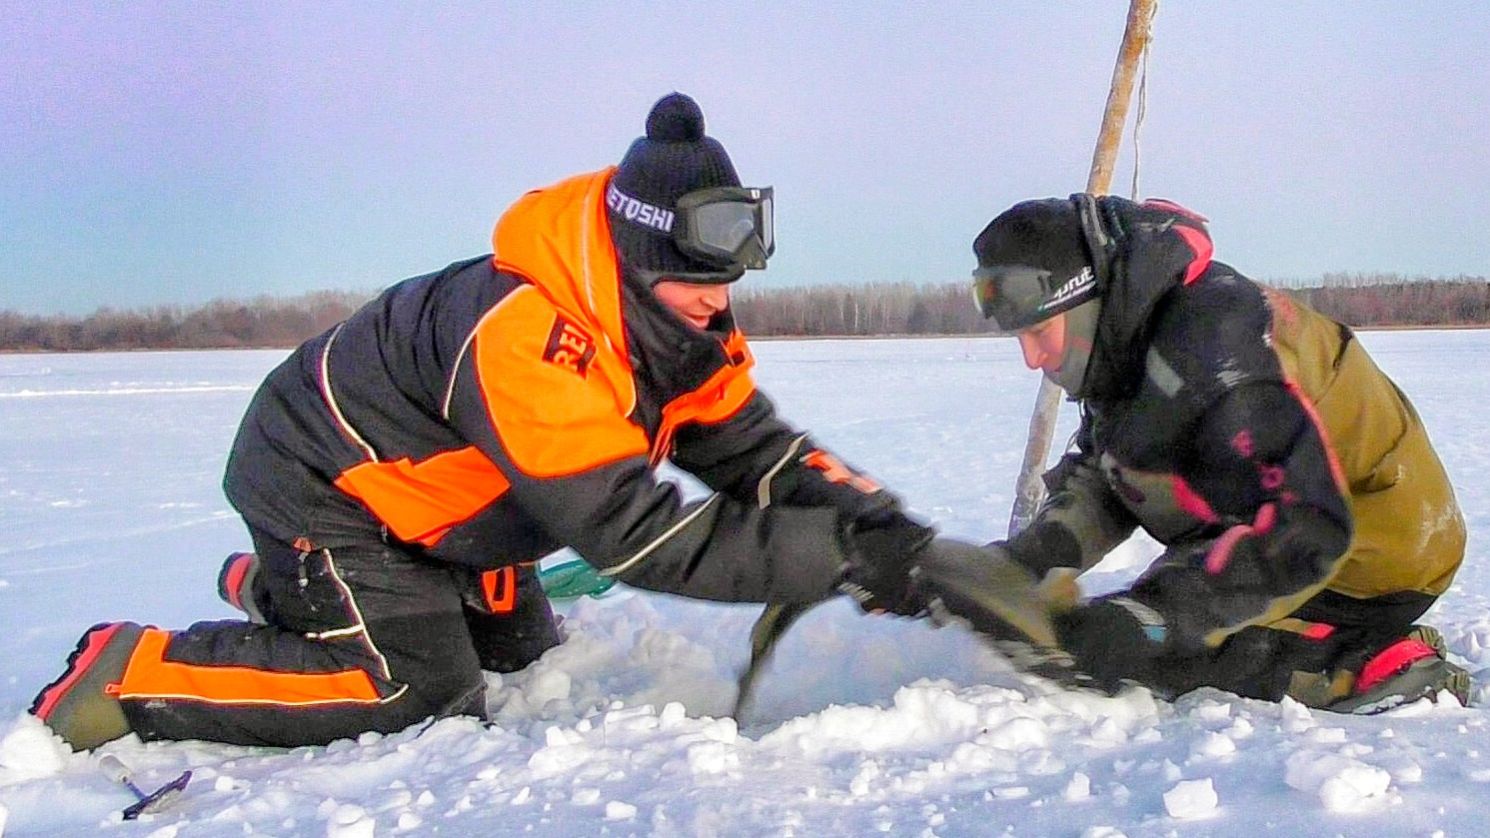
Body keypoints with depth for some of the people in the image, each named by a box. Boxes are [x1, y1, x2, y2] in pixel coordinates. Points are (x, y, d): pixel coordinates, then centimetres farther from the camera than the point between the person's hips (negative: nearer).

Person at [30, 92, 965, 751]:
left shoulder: (680, 326, -11)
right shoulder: (528, 334, -40)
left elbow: (758, 452, -9)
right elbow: (632, 534, -42)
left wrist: (880, 524, -26)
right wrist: (841, 560, -42)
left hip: (425, 492, 9)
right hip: (320, 482, -9)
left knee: (519, 650, 16)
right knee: (419, 690, -17)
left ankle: (275, 588, 31)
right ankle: (126, 675, -5)